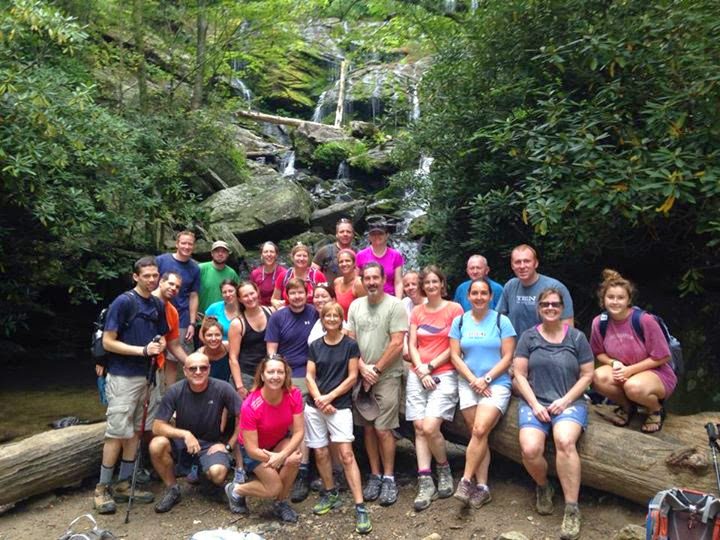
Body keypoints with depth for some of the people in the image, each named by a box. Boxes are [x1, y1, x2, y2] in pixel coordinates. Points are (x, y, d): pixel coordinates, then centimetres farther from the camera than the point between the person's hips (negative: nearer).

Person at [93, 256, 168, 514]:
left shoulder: (158, 305, 9)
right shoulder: (123, 302, -12)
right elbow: (108, 342, -14)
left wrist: (160, 344, -4)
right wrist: (143, 350, -20)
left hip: (147, 376, 7)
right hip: (123, 377, -7)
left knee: (134, 432, 12)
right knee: (117, 433, -2)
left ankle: (124, 484, 22)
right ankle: (102, 488, 11)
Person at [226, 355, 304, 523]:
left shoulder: (294, 394, -24)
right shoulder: (250, 406, -33)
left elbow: (299, 431, -21)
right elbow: (252, 449, -29)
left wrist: (282, 455, -37)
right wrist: (285, 458, -34)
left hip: (280, 441, 3)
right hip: (254, 449, -3)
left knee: (293, 459, -28)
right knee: (274, 488, -16)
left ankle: (280, 503, -1)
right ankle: (236, 490, 13)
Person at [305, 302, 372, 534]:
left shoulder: (350, 345, -2)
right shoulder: (315, 346, 7)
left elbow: (352, 377, -5)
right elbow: (309, 376, 5)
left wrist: (330, 397, -11)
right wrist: (319, 398, -11)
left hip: (340, 405, -4)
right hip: (314, 406, 4)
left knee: (346, 454, -11)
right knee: (320, 453, 10)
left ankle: (360, 508, -11)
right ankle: (331, 494, 30)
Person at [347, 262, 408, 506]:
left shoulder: (395, 305, -7)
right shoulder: (355, 306, 8)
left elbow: (397, 344, -12)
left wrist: (376, 369, -11)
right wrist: (363, 368, -5)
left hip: (387, 376, -4)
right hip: (362, 376, 5)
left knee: (383, 430, -5)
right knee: (368, 428, 9)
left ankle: (389, 478, 10)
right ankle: (374, 475, 21)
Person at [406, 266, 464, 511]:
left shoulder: (454, 309, 0)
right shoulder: (417, 311, 13)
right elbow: (411, 345, 8)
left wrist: (431, 366, -7)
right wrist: (421, 370, -6)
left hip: (444, 375, -4)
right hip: (417, 375, 4)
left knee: (430, 427, -16)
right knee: (419, 428, -3)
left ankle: (444, 470, 10)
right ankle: (425, 482, 2)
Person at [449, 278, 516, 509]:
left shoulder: (501, 321, 0)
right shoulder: (460, 322, 7)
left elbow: (507, 357, -3)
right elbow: (455, 356, 3)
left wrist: (486, 379, -12)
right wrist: (473, 379, -8)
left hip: (497, 384, -2)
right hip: (468, 384, 3)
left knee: (480, 431, -19)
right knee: (478, 435, -2)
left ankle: (466, 481, -7)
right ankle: (482, 487, 4)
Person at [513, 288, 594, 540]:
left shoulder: (576, 337, 7)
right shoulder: (529, 337, 8)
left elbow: (587, 375, 6)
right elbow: (520, 374, 4)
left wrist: (565, 400, -7)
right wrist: (534, 404, -8)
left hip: (569, 402, -1)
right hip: (534, 402, 1)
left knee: (565, 441, -33)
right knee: (530, 450, -25)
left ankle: (572, 509, -20)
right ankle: (543, 486, 10)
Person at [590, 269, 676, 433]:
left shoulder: (644, 320, -22)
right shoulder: (599, 323, -10)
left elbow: (662, 357, -13)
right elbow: (599, 353, 6)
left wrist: (630, 370, -19)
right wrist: (614, 363, -16)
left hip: (655, 372, -4)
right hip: (621, 371, 4)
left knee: (634, 387, -37)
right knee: (599, 377, -29)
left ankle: (656, 409, 1)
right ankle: (627, 406, 4)